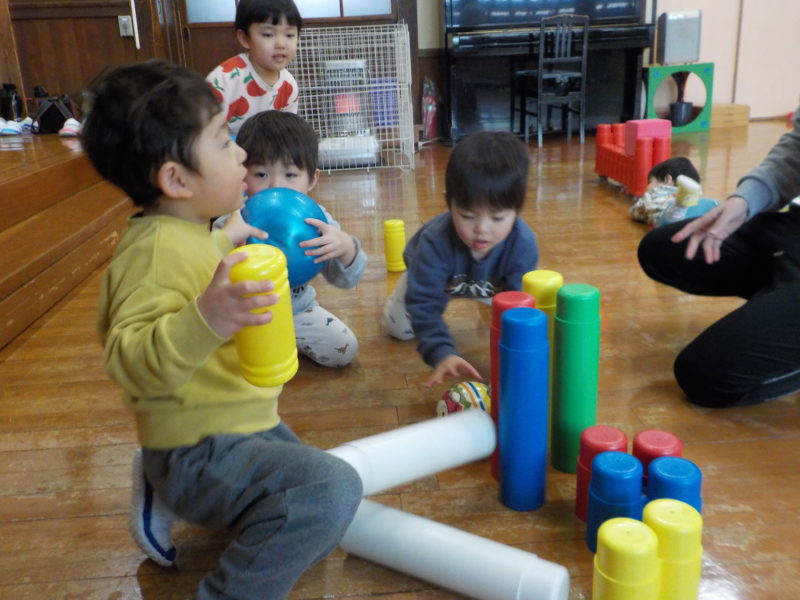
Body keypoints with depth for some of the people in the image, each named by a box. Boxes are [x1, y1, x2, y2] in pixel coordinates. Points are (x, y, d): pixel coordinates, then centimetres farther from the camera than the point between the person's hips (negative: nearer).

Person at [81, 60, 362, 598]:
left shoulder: (186, 235, 7)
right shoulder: (159, 249, -24)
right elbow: (129, 360, -34)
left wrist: (224, 240, 30)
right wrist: (206, 321, -49)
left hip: (245, 423, 10)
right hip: (200, 449, -10)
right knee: (333, 490, -28)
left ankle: (166, 497, 23)